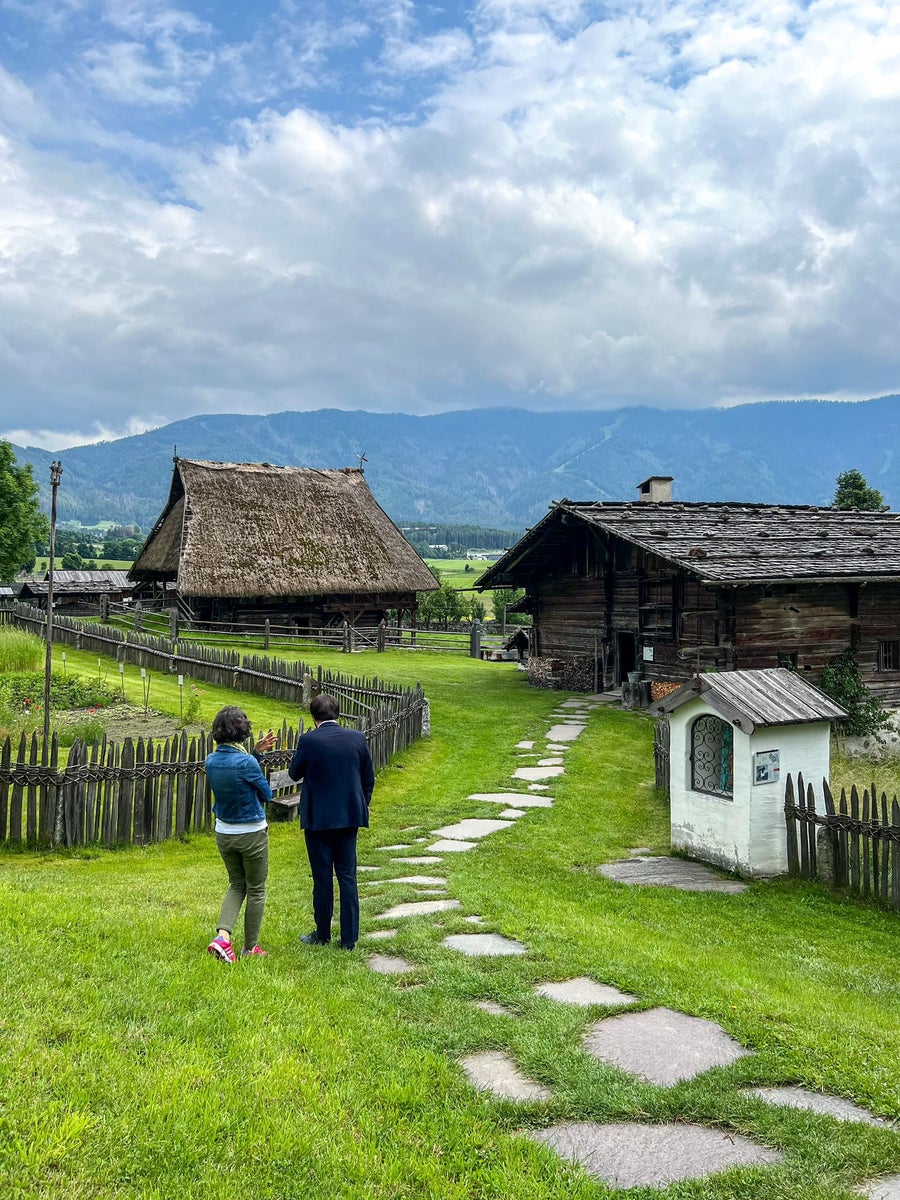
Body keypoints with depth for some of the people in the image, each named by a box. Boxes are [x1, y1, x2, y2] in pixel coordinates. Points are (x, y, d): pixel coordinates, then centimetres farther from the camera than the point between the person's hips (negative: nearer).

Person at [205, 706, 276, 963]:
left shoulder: (211, 761, -5)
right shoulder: (247, 763, -23)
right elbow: (266, 794, -8)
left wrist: (256, 752, 9)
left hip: (224, 833, 6)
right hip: (252, 833, -6)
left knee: (236, 885, 21)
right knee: (256, 890, 12)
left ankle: (223, 935, -1)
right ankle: (250, 947, 20)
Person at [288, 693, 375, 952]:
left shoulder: (309, 741, -13)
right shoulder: (356, 738, -2)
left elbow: (294, 774, 2)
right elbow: (369, 778, 6)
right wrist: (361, 807, 18)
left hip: (318, 819, -3)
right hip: (350, 816, 3)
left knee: (322, 877, 9)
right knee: (348, 876, 9)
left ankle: (322, 935, 22)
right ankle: (349, 938, 13)